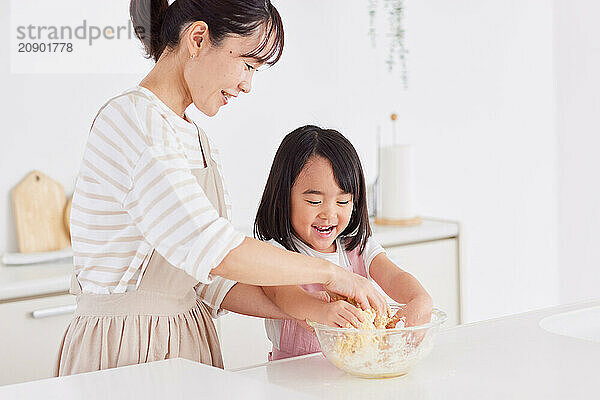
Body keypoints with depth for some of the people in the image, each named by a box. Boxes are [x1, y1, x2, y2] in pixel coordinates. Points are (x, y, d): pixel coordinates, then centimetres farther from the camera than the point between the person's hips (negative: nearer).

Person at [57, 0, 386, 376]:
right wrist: (330, 272, -18)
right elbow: (209, 249, -26)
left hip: (189, 343, 8)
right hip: (122, 353, -8)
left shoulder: (199, 143, 12)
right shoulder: (130, 118, -16)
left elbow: (212, 279, 7)